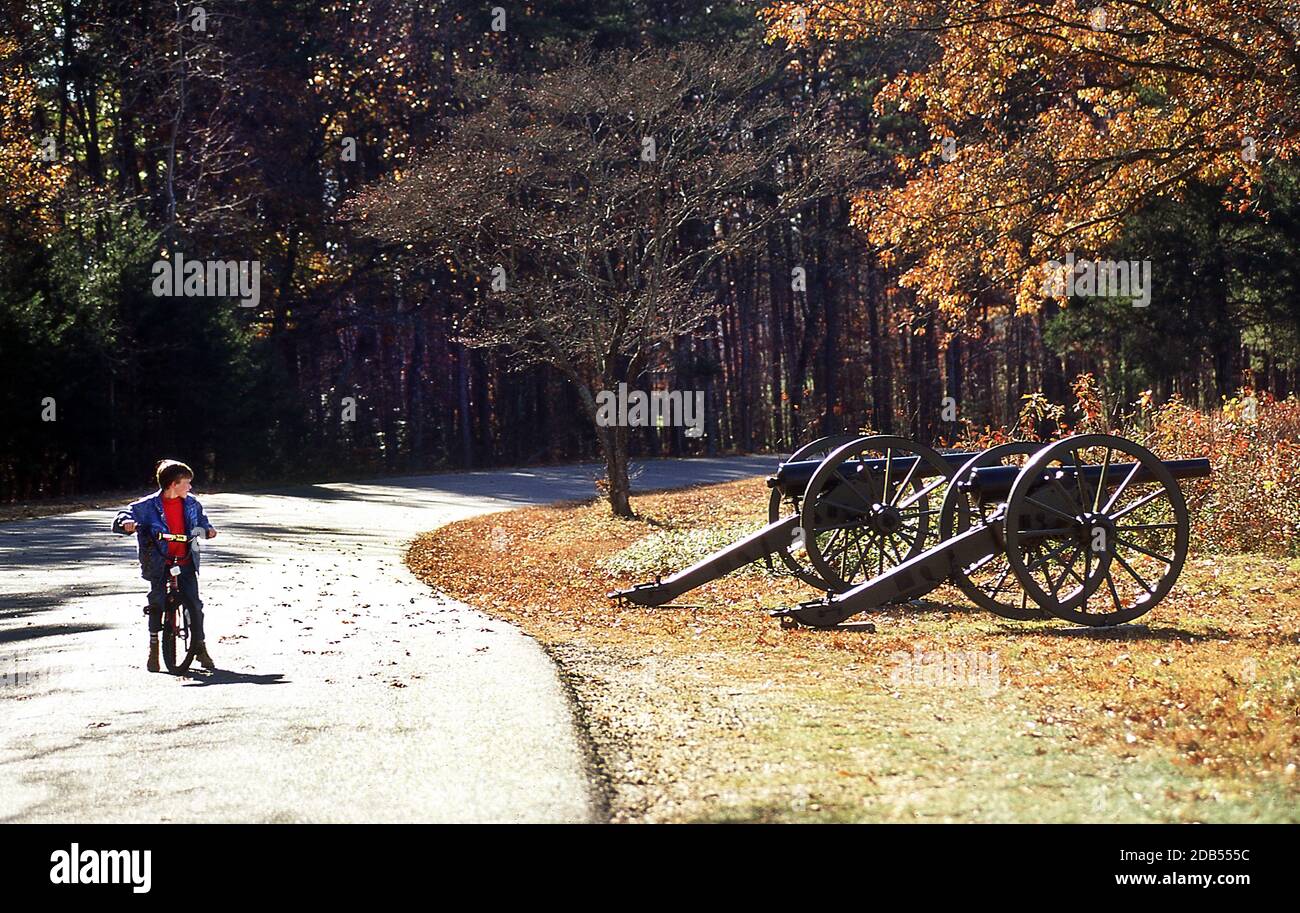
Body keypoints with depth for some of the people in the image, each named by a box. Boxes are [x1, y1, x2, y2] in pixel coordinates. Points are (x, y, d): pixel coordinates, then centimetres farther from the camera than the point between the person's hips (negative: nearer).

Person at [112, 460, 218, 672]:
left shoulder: (191, 504, 6)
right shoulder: (148, 506, -7)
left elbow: (201, 520, 24)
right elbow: (121, 519, -8)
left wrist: (208, 530, 2)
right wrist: (127, 523, -32)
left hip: (186, 561, 3)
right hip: (160, 563, -3)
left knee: (194, 604, -3)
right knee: (157, 603, -8)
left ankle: (200, 648, 9)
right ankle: (153, 647, 8)